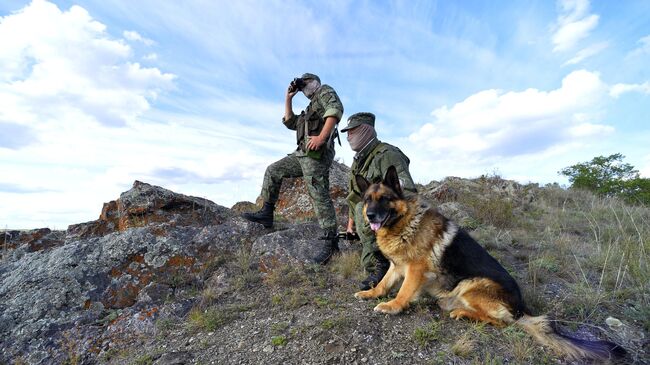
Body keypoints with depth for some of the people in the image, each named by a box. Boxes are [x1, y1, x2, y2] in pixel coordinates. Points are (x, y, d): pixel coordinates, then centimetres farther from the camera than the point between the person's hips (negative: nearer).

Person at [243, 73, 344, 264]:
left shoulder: (325, 91, 8)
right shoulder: (310, 109, 35)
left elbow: (336, 109, -14)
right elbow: (290, 122, 34)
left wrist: (322, 137, -25)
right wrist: (289, 98, 30)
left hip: (316, 154, -10)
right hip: (303, 153, 10)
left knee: (319, 196, -14)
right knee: (273, 171, 12)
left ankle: (331, 242, -10)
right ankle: (266, 213, 15)